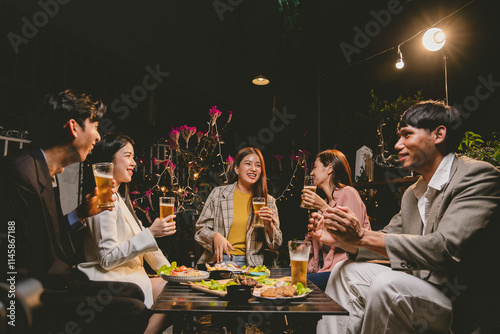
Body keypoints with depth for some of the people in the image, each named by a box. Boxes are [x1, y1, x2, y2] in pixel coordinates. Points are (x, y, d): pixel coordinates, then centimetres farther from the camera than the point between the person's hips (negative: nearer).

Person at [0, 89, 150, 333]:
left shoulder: (47, 173, 11)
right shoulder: (22, 171, -20)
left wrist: (79, 215, 7)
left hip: (50, 284, 10)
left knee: (133, 292, 12)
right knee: (133, 311, -17)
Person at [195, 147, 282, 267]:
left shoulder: (269, 201, 10)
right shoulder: (218, 193, 6)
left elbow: (276, 245, 12)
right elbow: (201, 229, 8)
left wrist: (269, 224, -8)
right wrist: (215, 236, -14)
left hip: (249, 262, 1)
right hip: (218, 260, 0)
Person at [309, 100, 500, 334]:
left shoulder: (479, 176, -14)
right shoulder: (412, 194, 13)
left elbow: (446, 248, -26)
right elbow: (388, 240, 14)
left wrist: (362, 235, -24)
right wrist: (341, 239, -4)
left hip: (463, 303, -8)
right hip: (420, 286, 8)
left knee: (386, 284, -30)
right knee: (346, 271, 2)